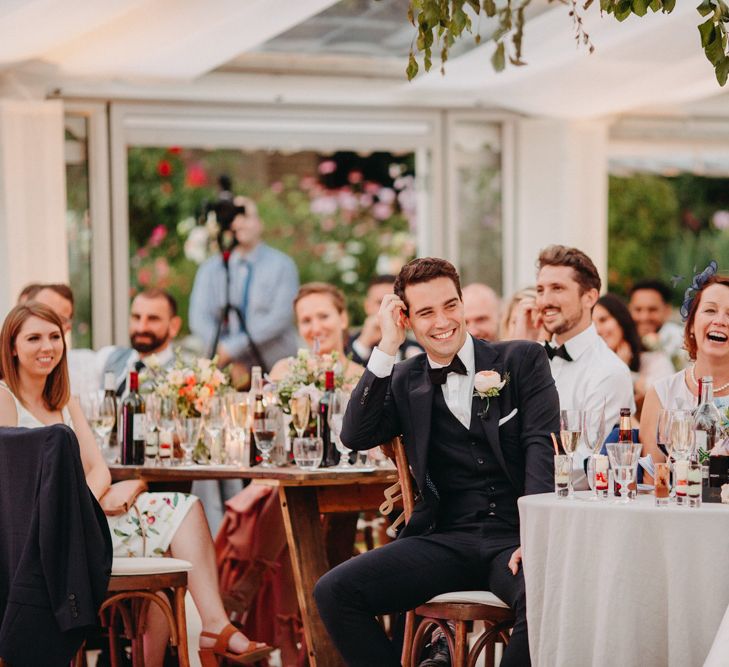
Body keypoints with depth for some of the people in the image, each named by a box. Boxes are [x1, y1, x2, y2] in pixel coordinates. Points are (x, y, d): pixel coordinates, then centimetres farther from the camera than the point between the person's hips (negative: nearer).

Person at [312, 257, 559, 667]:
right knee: (333, 592, -18)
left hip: (514, 538, -3)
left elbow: (542, 446, -3)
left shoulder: (523, 361, 8)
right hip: (446, 539, 3)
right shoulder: (405, 382, 16)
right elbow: (355, 436, 1)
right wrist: (387, 349, -2)